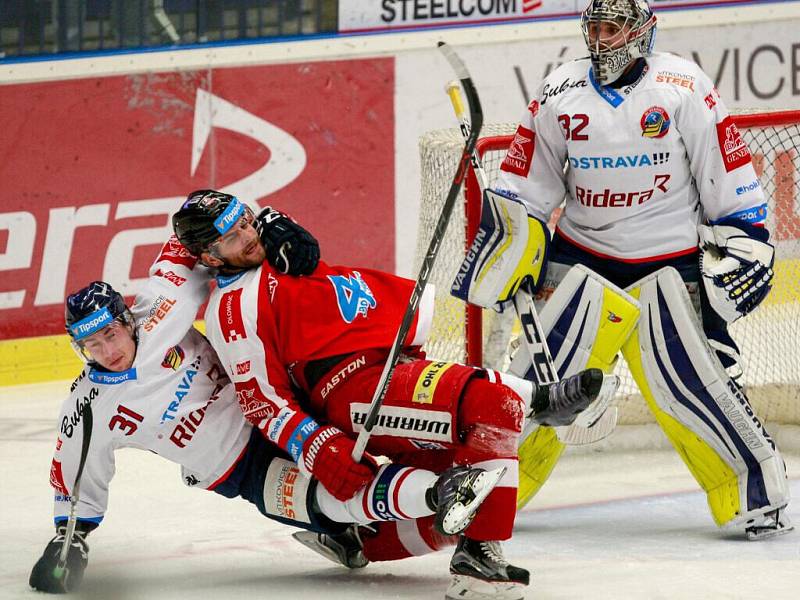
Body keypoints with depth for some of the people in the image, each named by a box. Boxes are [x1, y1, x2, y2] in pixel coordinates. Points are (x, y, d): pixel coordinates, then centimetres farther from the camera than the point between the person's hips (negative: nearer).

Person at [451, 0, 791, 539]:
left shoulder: (685, 88, -8)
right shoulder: (558, 95, 1)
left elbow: (729, 178, -2)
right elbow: (523, 188, 8)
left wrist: (745, 243, -5)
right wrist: (503, 255, 0)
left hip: (669, 264, -3)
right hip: (581, 260, 3)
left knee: (691, 382, -12)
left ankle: (757, 490, -1)